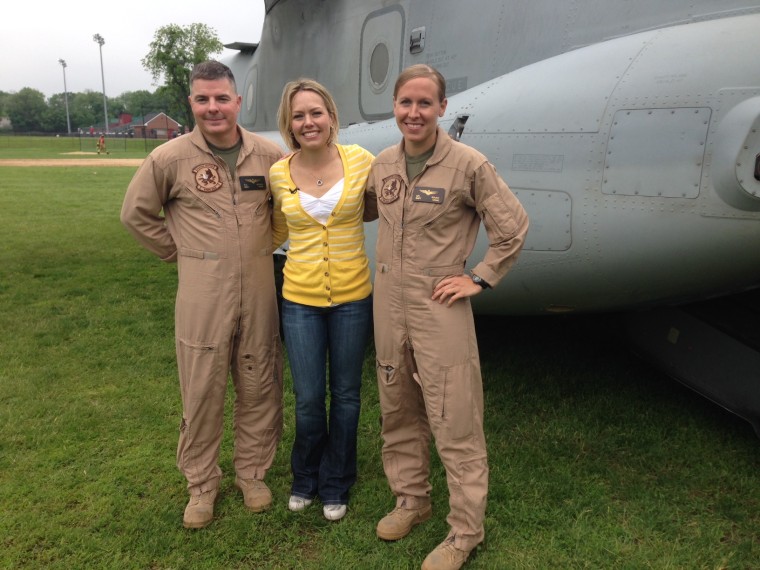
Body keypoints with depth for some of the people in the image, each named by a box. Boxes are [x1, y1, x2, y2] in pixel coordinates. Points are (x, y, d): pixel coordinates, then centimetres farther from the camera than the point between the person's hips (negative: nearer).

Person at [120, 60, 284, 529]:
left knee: (260, 386, 11)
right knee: (201, 390, 7)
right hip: (203, 296, -2)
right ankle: (201, 483, 27)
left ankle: (253, 472, 31)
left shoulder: (268, 154, 1)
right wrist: (180, 252, 4)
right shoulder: (170, 158, -4)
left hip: (259, 292, 2)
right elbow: (137, 214, 6)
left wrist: (265, 245, 10)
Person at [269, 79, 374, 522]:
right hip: (300, 298, 1)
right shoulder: (279, 174, -2)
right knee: (308, 399, 7)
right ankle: (305, 479, 36)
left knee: (346, 395, 13)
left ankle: (336, 486, 35)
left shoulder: (360, 161, -7)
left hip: (353, 296, 0)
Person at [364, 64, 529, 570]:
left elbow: (513, 226, -5)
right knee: (398, 411, 17)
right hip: (389, 305, 6)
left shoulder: (469, 165, -12)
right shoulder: (383, 164, 5)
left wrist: (480, 279, -7)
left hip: (440, 309, -6)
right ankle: (412, 499, 38)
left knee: (454, 422, 2)